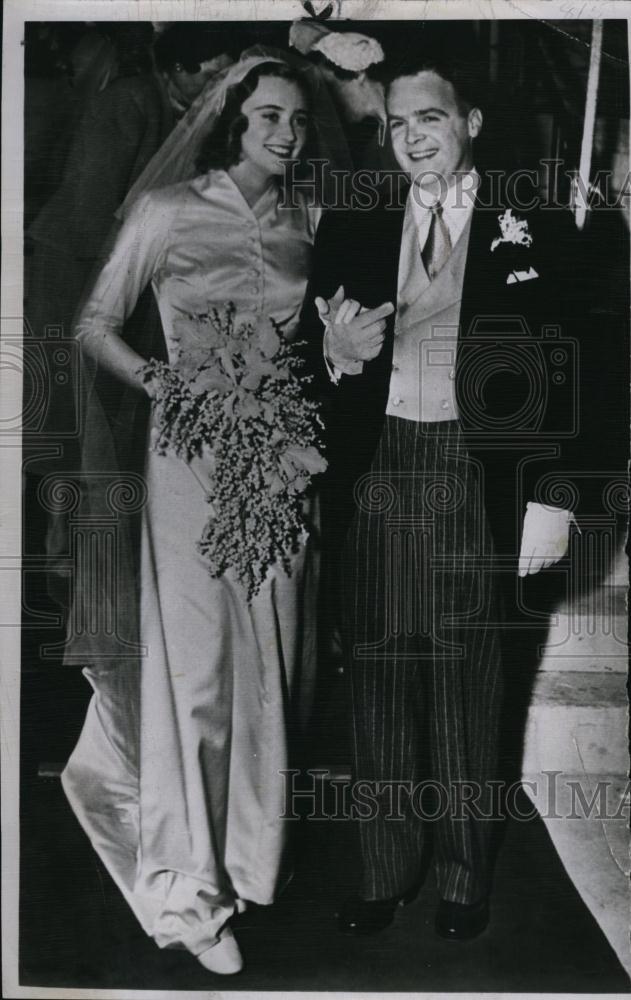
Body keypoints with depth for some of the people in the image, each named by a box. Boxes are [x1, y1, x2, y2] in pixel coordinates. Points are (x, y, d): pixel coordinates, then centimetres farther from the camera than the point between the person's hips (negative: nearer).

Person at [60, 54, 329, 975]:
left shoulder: (308, 221, 10)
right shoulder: (167, 211, -2)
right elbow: (94, 326, -1)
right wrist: (163, 382, -16)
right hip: (194, 454, -4)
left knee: (267, 657, 10)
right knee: (198, 658, -2)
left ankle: (244, 845, 31)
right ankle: (191, 883, 17)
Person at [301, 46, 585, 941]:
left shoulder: (528, 231, 3)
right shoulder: (350, 227, 9)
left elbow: (555, 373, 2)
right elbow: (311, 357, 8)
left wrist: (550, 500, -4)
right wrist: (336, 352, -15)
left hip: (474, 479, -2)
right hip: (374, 473, 2)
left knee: (466, 681, 8)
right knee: (379, 675, 9)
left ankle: (466, 874, 26)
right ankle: (387, 868, 26)